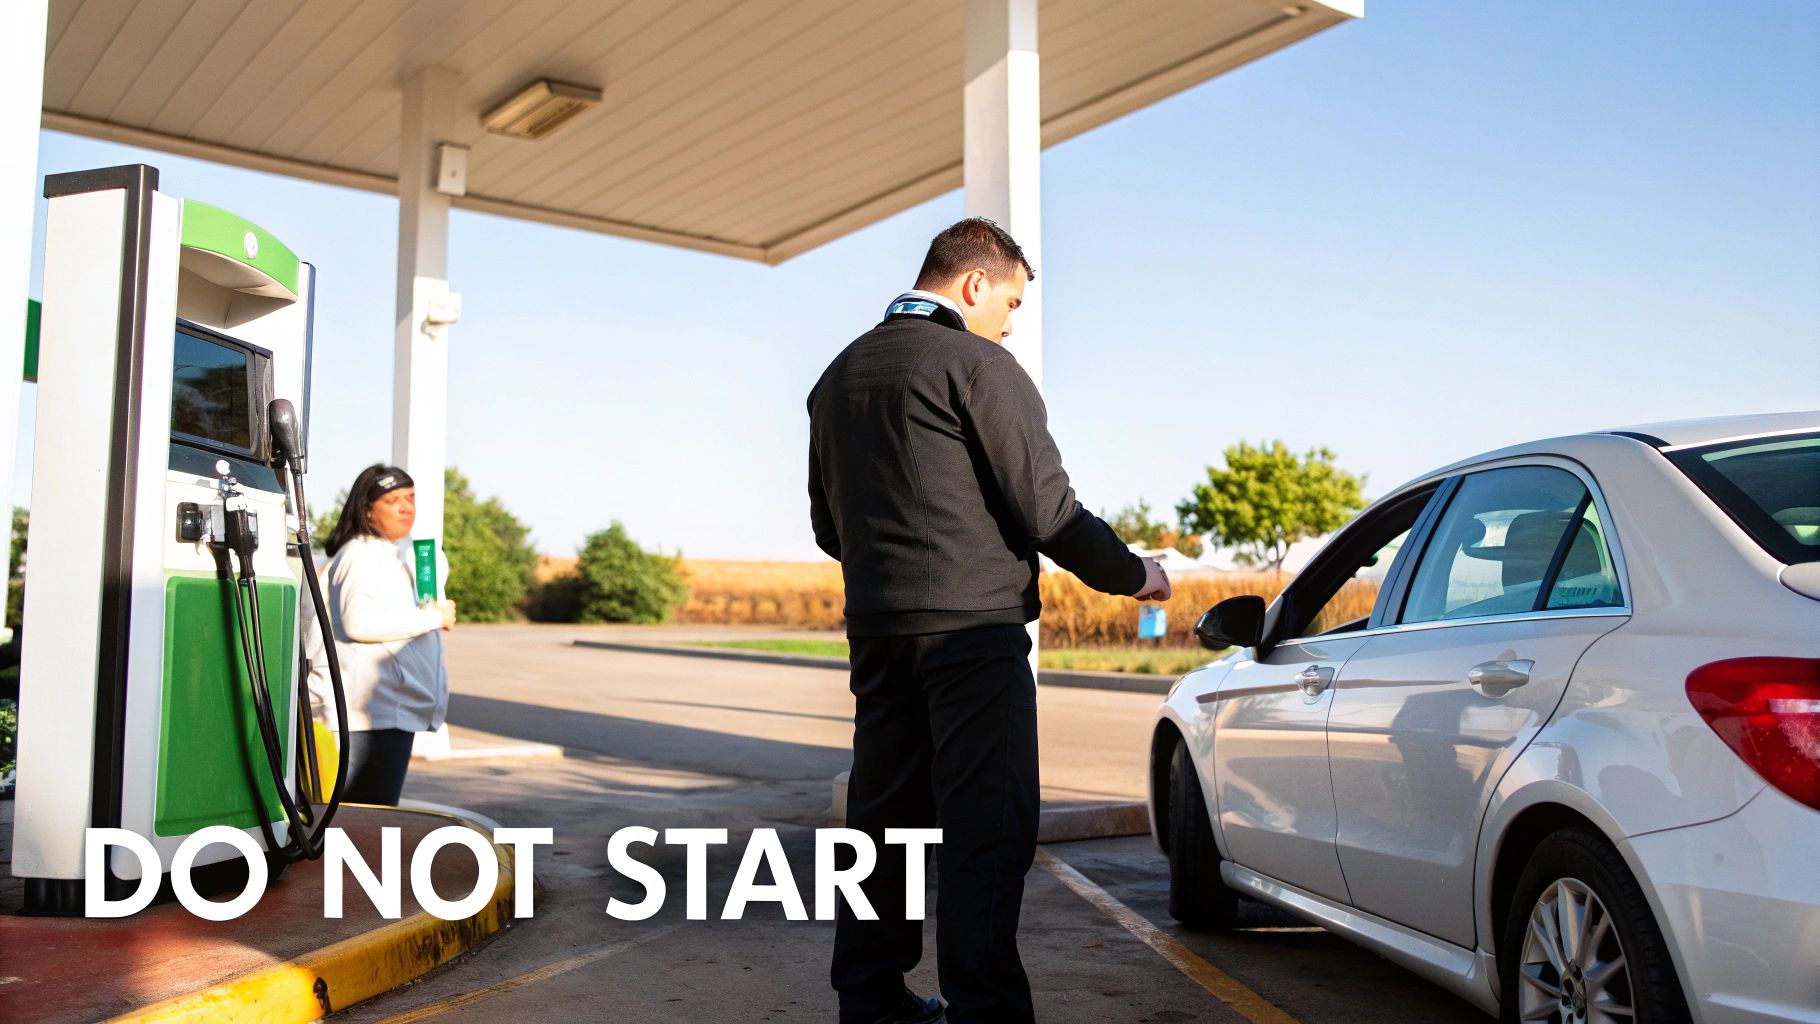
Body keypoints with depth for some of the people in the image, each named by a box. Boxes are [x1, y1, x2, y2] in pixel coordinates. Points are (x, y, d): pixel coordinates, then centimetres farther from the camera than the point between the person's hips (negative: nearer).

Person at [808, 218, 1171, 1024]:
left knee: (884, 816, 14)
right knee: (987, 828, -6)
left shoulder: (839, 375, 16)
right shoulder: (977, 364, -7)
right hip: (971, 626, -8)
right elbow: (1046, 508, -11)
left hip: (875, 627, 8)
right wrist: (1133, 575, 2)